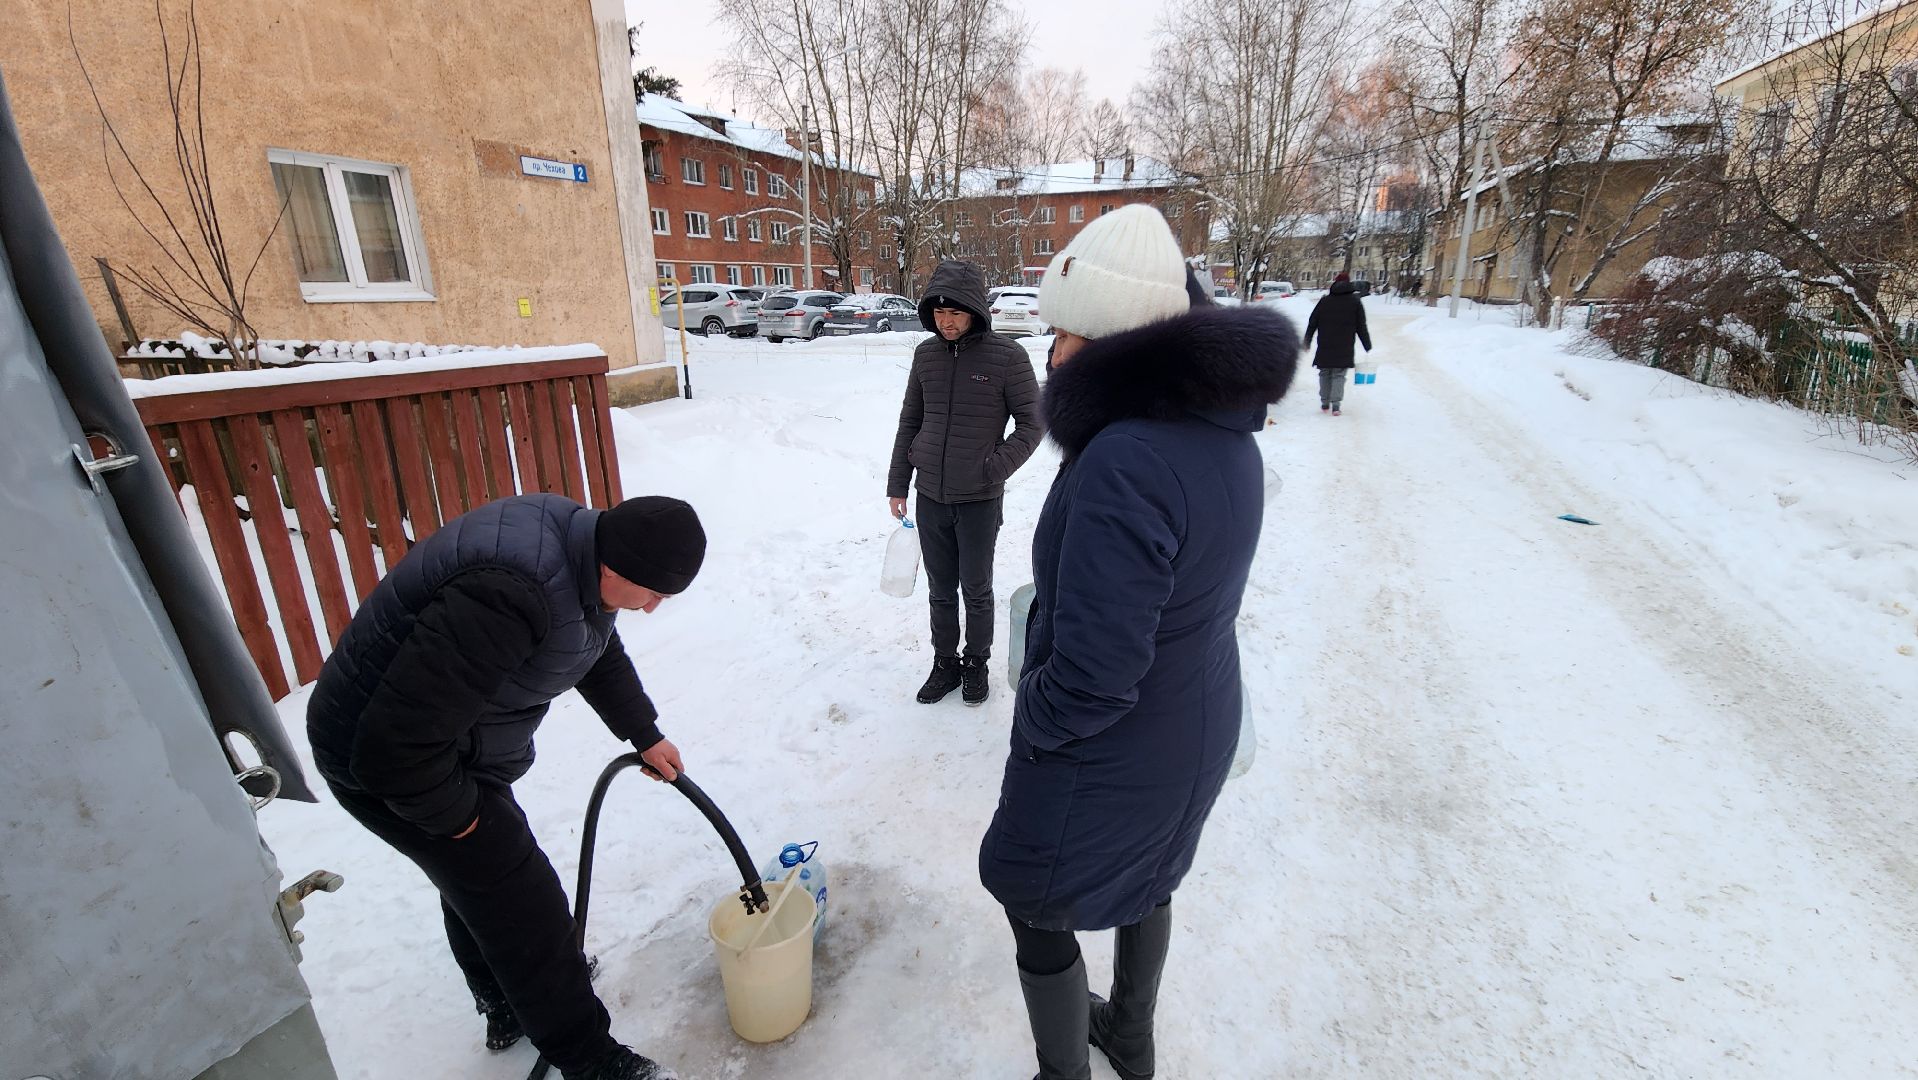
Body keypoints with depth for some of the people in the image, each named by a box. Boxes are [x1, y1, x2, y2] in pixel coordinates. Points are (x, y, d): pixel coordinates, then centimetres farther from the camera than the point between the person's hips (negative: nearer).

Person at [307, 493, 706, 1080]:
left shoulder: (578, 537, -8)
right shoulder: (512, 595, -39)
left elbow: (600, 651, 11)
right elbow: (395, 746, -34)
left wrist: (645, 734, 18)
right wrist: (456, 814, -15)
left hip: (449, 737, 9)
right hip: (390, 766, -9)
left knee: (478, 879, 26)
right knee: (521, 905, 2)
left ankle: (507, 1012, 51)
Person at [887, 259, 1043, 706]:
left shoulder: (1007, 357, -10)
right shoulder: (926, 354, 3)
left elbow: (1031, 423, -6)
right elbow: (910, 421, 10)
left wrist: (995, 469, -17)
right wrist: (897, 484, 9)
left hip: (980, 500, -3)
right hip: (930, 497, 4)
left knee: (976, 590, 10)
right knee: (941, 590, 15)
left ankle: (976, 664, 31)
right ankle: (945, 663, 32)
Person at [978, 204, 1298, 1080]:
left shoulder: (1124, 463, -34)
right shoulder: (1223, 432, -5)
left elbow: (1091, 675, -31)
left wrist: (1028, 725, -12)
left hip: (1105, 754, -8)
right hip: (1192, 725, 9)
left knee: (1038, 909, 18)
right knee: (1142, 879, 31)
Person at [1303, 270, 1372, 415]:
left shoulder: (1324, 300, 6)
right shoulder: (1355, 302, 3)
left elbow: (1312, 323, 7)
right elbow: (1361, 327, 4)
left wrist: (1307, 342, 16)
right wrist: (1368, 346, 12)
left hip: (1324, 347, 1)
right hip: (1344, 349, -1)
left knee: (1325, 374, 12)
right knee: (1339, 375, 2)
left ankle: (1324, 403, 14)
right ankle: (1335, 405, -9)